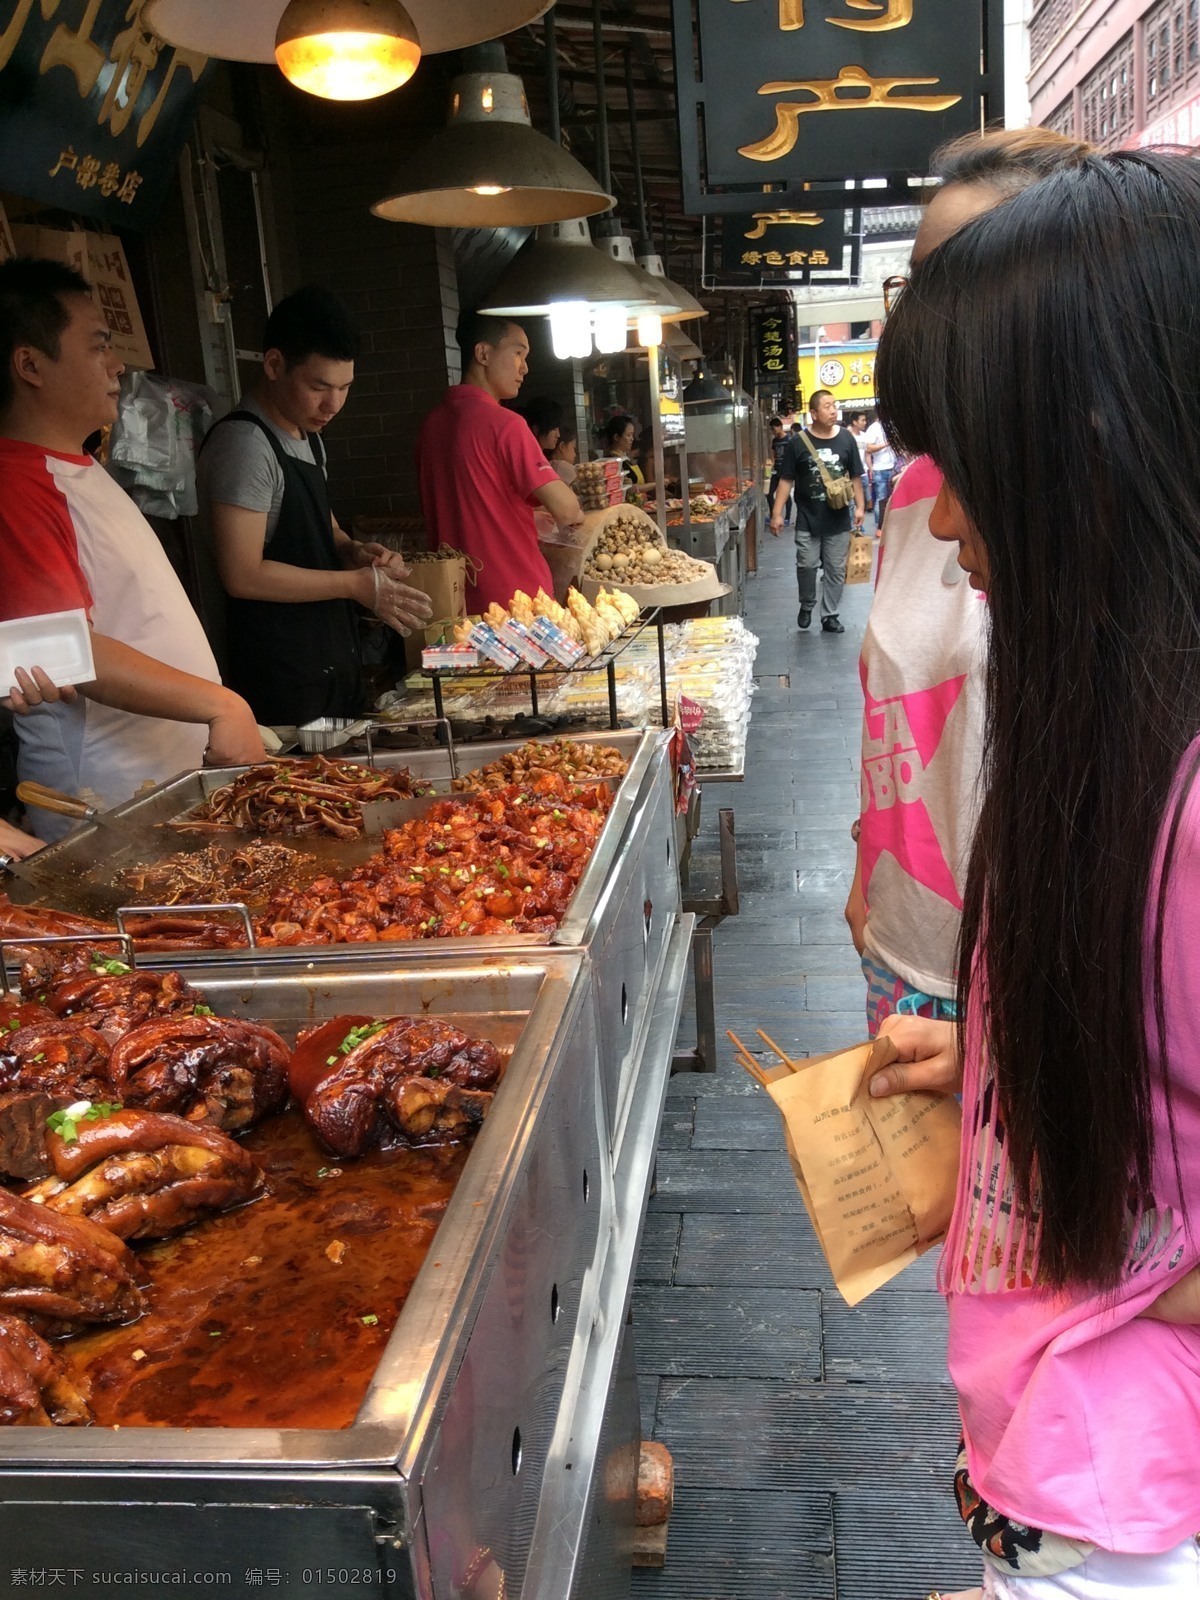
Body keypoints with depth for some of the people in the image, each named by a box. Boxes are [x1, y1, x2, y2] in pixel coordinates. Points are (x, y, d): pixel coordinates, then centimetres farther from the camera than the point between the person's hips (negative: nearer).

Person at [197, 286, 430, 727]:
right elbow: (243, 576, -22)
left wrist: (354, 550, 4)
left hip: (335, 664, 9)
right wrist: (357, 584, -16)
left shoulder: (308, 437, 13)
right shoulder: (243, 444, -17)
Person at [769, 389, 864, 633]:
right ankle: (806, 606, 25)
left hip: (838, 519, 2)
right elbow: (786, 480, -1)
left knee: (836, 569, 5)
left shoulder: (846, 438, 2)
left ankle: (830, 615, 16)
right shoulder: (799, 442, -4)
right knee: (806, 566, 0)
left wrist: (859, 506, 4)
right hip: (808, 519, -2)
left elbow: (855, 476, 9)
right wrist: (777, 513, -5)